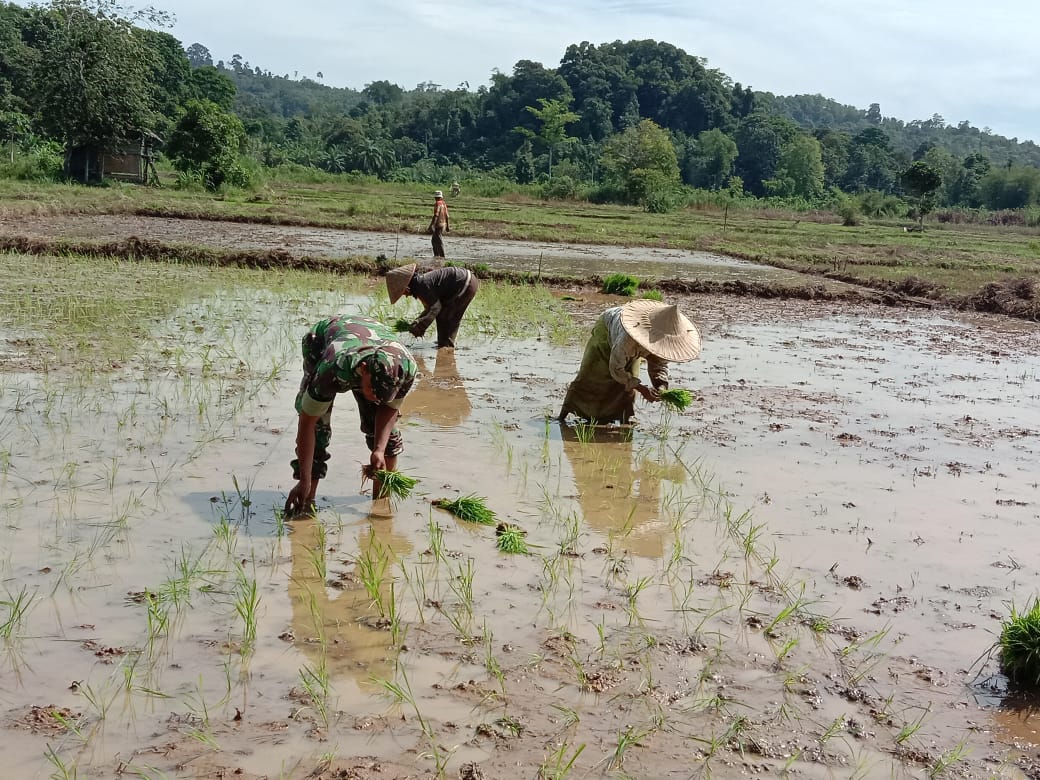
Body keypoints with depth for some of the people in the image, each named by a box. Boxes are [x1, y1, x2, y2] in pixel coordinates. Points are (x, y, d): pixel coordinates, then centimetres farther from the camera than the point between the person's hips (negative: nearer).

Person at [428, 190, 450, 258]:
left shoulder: (437, 204, -15)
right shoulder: (444, 204, 10)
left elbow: (435, 216, -22)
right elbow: (446, 216, 14)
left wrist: (431, 226, -24)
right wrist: (447, 226, 22)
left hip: (438, 225, -9)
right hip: (443, 224, 9)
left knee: (439, 241, -5)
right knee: (434, 240, 17)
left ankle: (442, 256, -5)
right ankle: (436, 255, 18)